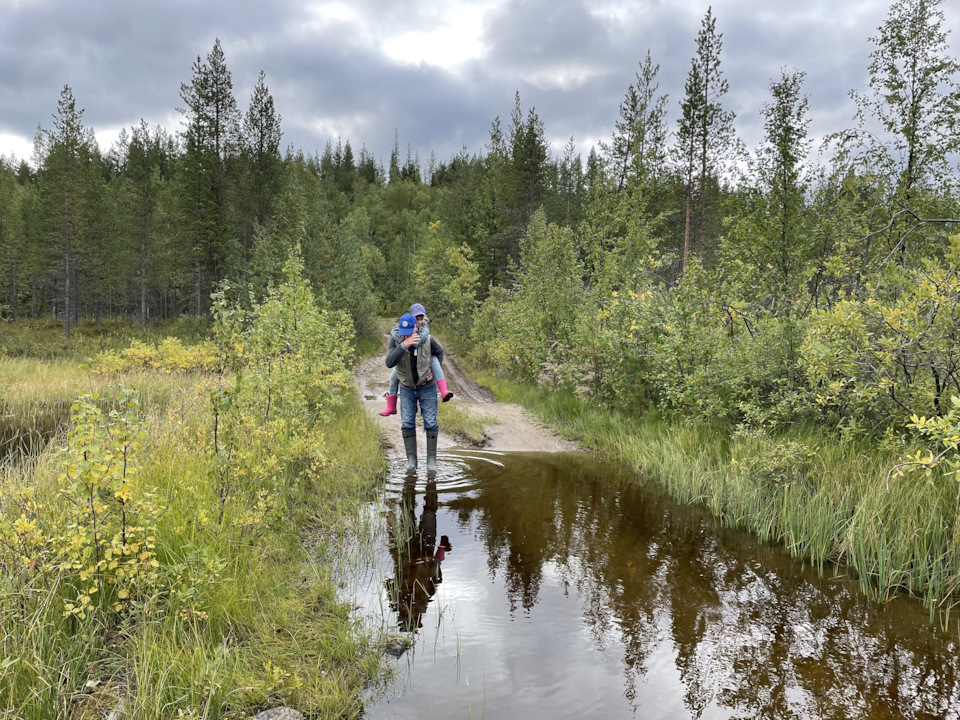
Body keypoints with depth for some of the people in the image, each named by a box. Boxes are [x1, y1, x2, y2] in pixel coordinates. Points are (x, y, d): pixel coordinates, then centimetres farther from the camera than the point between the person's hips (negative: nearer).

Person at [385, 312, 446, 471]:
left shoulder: (428, 339, -21)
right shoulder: (395, 340, -19)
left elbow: (439, 352, 2)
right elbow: (389, 363, -33)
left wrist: (434, 372, -8)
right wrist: (404, 345, -44)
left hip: (427, 387, -1)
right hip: (407, 388, 1)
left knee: (430, 423, -4)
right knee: (407, 424, -2)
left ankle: (431, 460, 6)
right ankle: (411, 460, 10)